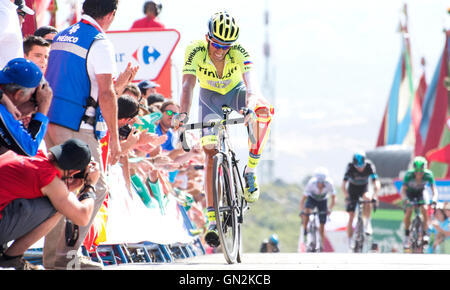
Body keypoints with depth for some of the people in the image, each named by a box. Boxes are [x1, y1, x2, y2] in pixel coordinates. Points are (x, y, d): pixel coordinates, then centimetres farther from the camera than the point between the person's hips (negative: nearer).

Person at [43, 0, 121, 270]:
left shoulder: (61, 37, 14)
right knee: (95, 189, -1)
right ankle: (66, 254, -7)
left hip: (51, 124, 8)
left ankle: (53, 257, 13)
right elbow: (106, 94, -15)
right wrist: (114, 137, -11)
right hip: (78, 129, -8)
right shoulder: (100, 43, -11)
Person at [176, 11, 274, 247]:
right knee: (211, 153, -12)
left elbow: (250, 82, -44)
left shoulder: (239, 52, -31)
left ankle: (250, 171, -21)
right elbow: (188, 85, -39)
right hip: (210, 97, 0)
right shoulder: (195, 52, -30)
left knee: (263, 109, -34)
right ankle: (213, 220, -9)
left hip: (235, 92, 0)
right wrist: (183, 114, -57)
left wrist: (250, 107, -65)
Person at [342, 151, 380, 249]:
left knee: (367, 198, -35)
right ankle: (349, 241, 2)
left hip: (364, 188, 0)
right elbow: (344, 184, -30)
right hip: (352, 189, 0)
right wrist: (347, 196, -44)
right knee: (351, 216, -7)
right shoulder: (350, 167, -27)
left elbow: (377, 183, -30)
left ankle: (367, 224, -22)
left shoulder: (369, 166, -26)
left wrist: (375, 196, -45)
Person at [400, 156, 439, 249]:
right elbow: (402, 190, -35)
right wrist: (405, 200, -54)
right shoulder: (409, 175, -34)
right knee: (408, 211, -21)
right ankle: (406, 236, -4)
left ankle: (425, 234, -11)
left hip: (420, 193, 1)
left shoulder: (428, 175, -30)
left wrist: (434, 199, -49)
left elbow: (434, 189, -30)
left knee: (424, 210, -21)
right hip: (409, 193, -1)